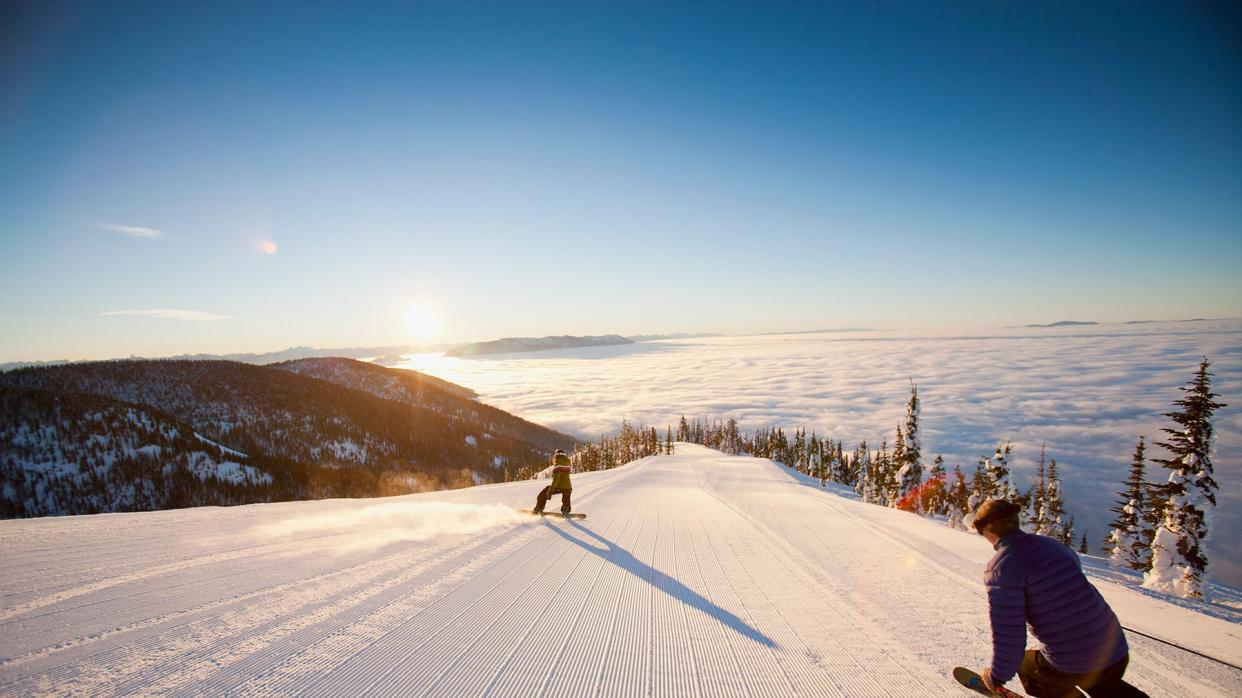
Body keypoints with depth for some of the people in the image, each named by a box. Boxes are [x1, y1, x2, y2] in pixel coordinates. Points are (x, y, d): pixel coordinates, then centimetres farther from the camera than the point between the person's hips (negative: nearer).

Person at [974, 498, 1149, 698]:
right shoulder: (1051, 544, 3)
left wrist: (997, 676, 0)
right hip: (1118, 653, 7)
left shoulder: (1000, 568, -18)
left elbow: (1008, 634, -17)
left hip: (1070, 666, -6)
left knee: (1026, 666, 27)